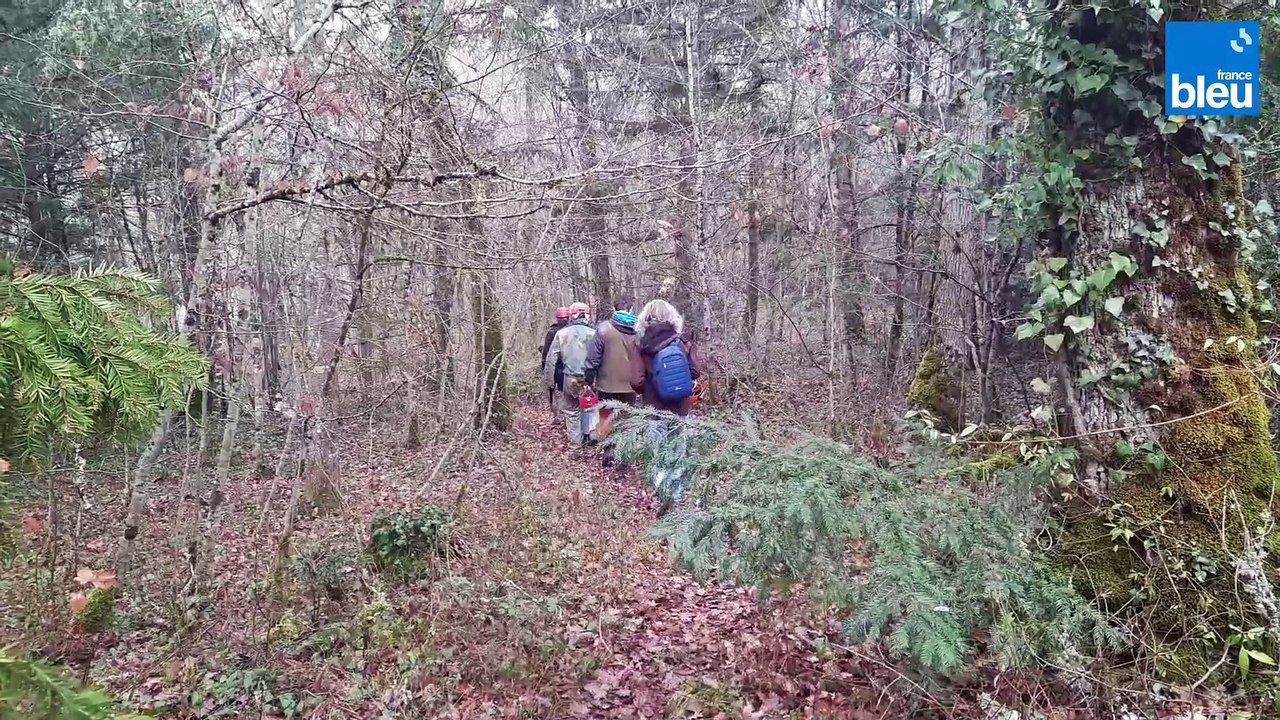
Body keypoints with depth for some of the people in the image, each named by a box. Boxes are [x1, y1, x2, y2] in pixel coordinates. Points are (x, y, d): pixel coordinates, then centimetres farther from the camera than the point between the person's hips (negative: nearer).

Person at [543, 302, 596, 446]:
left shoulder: (561, 333, -4)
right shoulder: (593, 333, -7)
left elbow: (551, 358, -1)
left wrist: (549, 378, 7)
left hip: (569, 379, 0)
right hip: (589, 379, 0)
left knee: (572, 411, 13)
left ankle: (575, 441, 16)